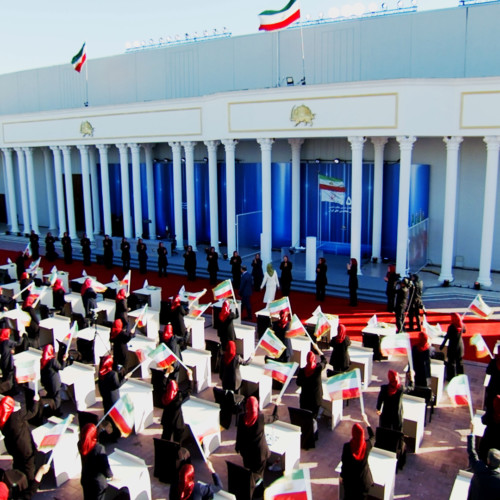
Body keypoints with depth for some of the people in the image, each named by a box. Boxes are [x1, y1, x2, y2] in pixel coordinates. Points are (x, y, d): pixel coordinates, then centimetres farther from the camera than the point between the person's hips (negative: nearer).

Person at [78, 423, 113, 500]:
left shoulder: (80, 445, -16)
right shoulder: (99, 448, -32)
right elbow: (105, 466, -23)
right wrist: (110, 475, -2)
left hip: (85, 480, 5)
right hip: (98, 482, -5)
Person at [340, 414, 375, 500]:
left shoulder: (347, 446, -25)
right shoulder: (367, 445, -20)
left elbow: (344, 463, -14)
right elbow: (372, 436, 4)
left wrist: (342, 476, 4)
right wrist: (366, 422, 12)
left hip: (349, 477, -1)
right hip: (363, 478, 1)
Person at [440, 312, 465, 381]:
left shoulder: (451, 327, -21)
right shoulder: (462, 326, -6)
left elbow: (447, 337, -17)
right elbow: (464, 331, 17)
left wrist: (442, 345, -9)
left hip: (452, 346, -5)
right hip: (460, 345, 6)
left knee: (451, 362, 5)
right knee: (459, 362, 18)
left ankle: (451, 377, 10)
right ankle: (460, 376, 29)